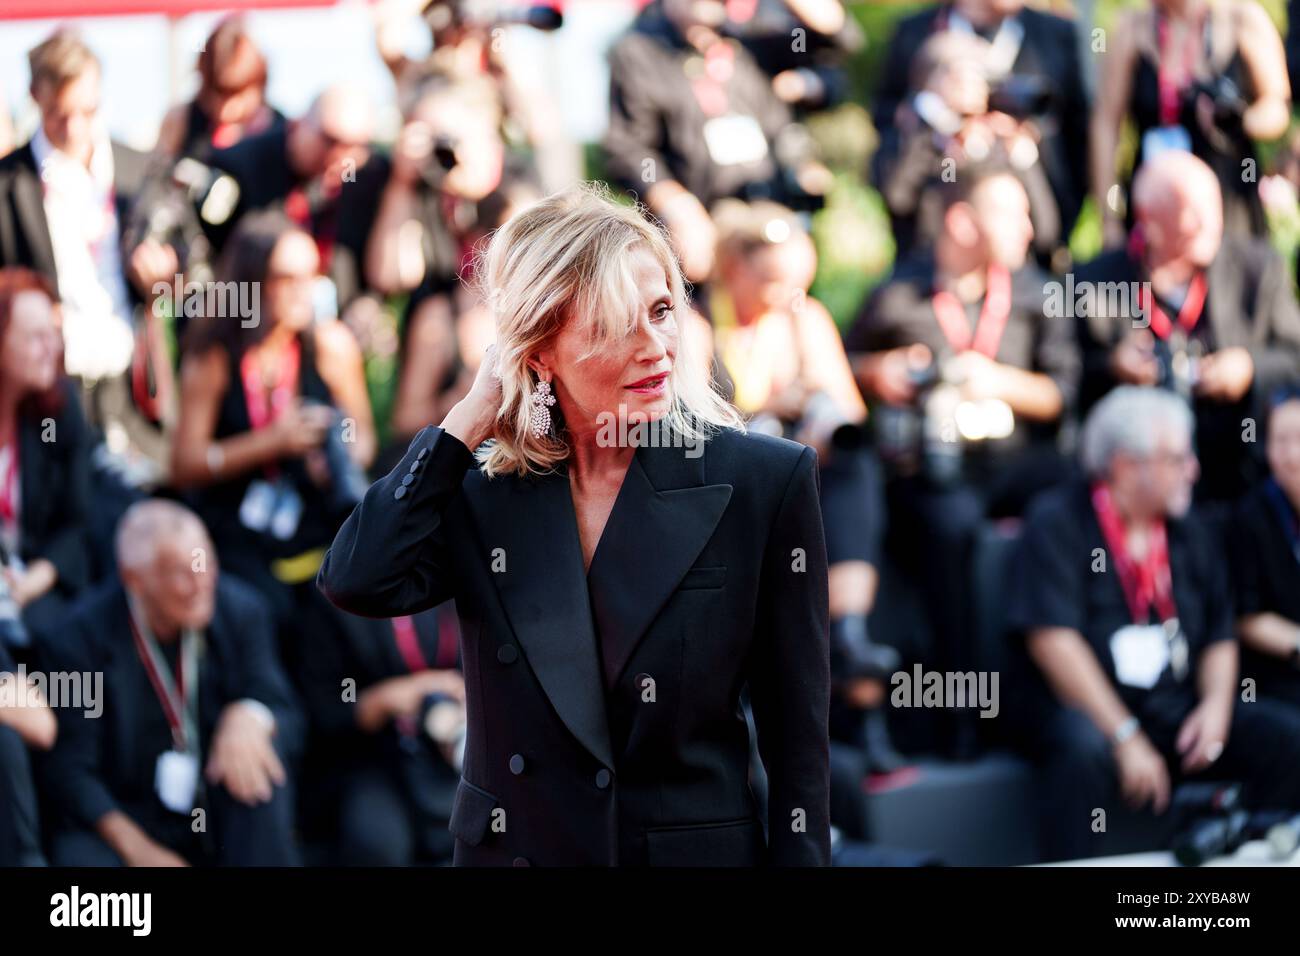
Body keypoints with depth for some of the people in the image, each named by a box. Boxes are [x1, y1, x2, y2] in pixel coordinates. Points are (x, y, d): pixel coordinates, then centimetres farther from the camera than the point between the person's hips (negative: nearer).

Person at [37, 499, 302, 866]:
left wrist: (248, 717, -31)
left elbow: (288, 718, -6)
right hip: (123, 819, -3)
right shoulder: (83, 634, -12)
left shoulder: (239, 608, -5)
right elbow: (69, 769, -9)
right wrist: (139, 849, -20)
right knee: (82, 857, -35)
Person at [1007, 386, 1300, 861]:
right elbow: (1053, 639, -17)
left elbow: (1220, 638, 17)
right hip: (1085, 709, -6)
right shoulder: (1058, 523, -7)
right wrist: (1125, 737, -23)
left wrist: (1216, 704, -7)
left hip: (1178, 710, 6)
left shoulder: (1190, 534, 12)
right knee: (1084, 746, -38)